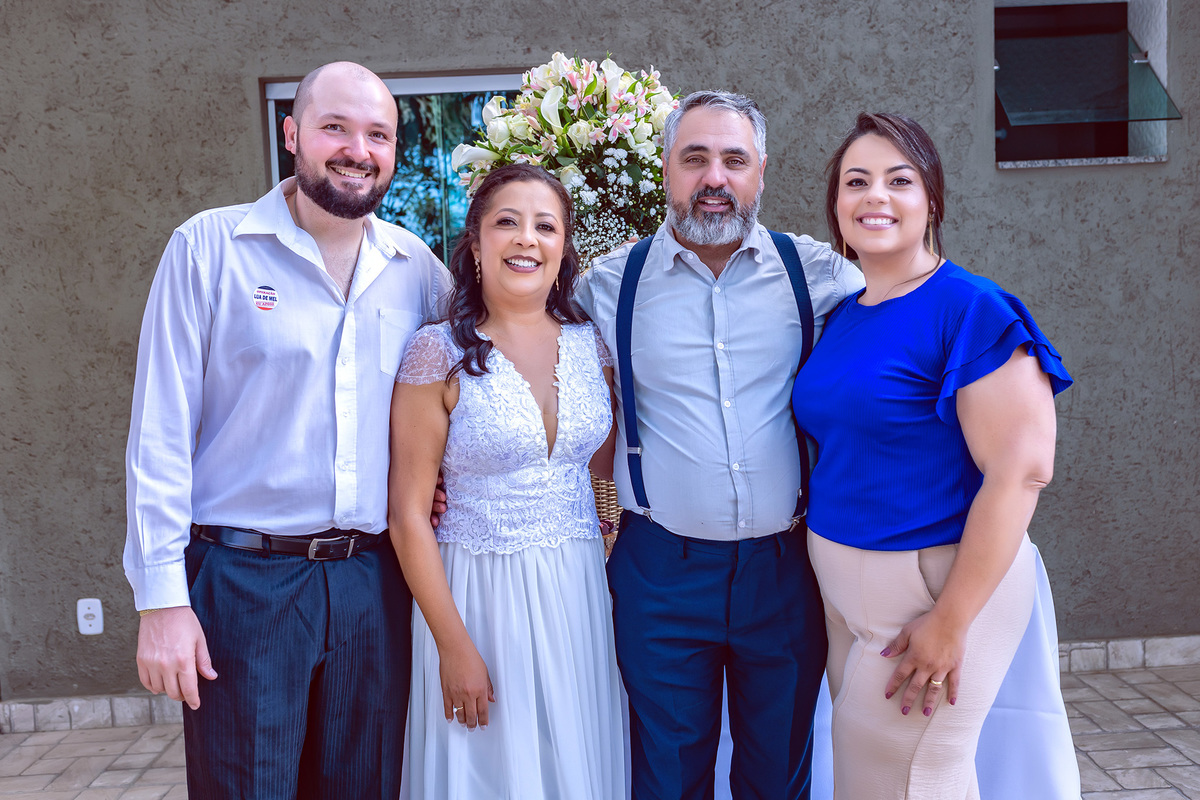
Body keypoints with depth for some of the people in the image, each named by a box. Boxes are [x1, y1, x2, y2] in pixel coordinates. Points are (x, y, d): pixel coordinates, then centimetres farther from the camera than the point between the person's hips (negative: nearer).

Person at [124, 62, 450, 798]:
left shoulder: (419, 268, 6)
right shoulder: (209, 247, -4)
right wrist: (162, 597, -10)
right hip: (244, 578, -3)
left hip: (373, 581, 4)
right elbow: (161, 430, -6)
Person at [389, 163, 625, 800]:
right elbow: (408, 515, -11)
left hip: (578, 590, 4)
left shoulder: (590, 345, 2)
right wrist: (455, 646, -12)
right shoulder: (440, 353, -10)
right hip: (477, 594, -4)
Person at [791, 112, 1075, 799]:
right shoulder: (842, 318, 8)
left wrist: (950, 621, -20)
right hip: (844, 587, 7)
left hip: (939, 584, -7)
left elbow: (1022, 471, -20)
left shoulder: (974, 311, -15)